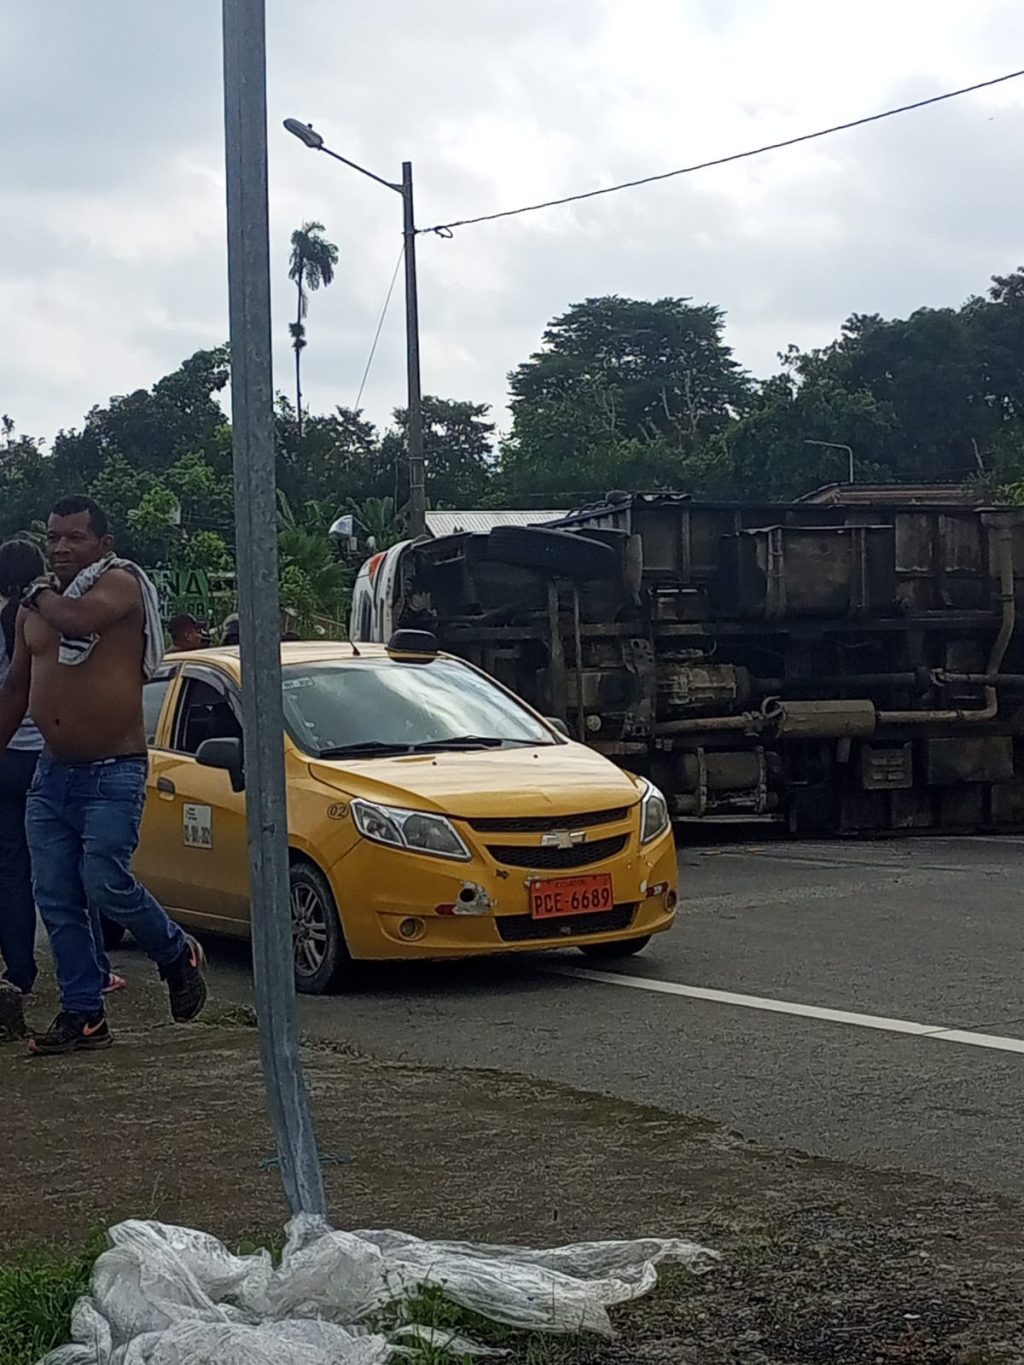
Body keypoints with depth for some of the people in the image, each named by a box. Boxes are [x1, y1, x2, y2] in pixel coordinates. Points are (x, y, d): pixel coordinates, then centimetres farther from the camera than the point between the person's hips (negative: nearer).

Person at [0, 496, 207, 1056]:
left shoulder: (121, 583, -7)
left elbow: (77, 618, -28)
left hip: (112, 773, -7)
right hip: (52, 773, 7)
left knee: (106, 883, -14)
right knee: (55, 899, 4)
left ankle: (177, 956, 13)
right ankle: (83, 1014, 12)